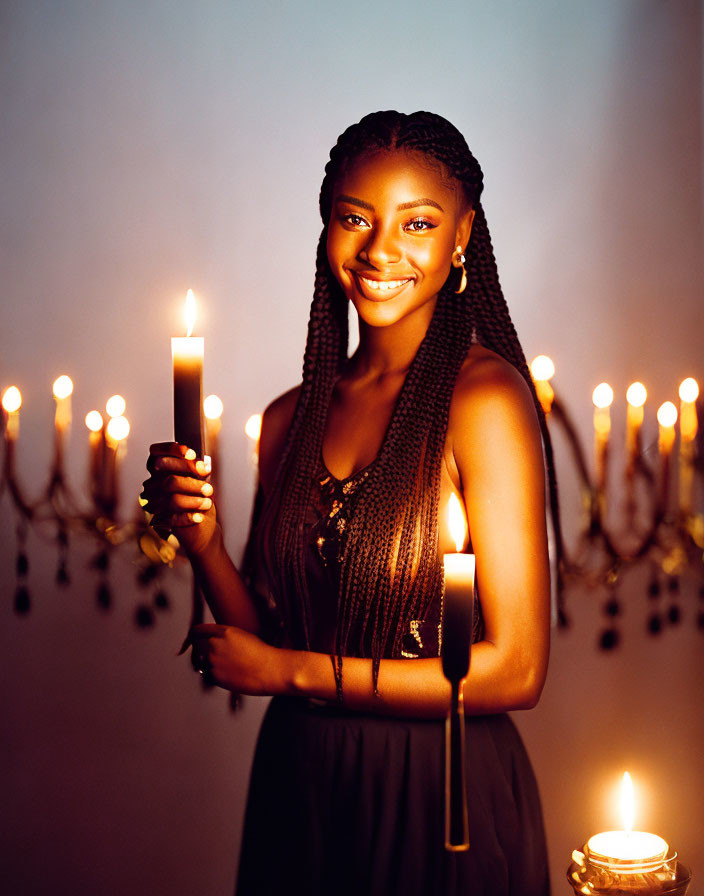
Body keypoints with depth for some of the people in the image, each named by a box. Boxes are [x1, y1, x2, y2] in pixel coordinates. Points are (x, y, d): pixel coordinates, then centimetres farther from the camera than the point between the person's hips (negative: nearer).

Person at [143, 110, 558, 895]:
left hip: (442, 803, -5)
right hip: (297, 792, 5)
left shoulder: (484, 397, -14)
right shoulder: (290, 420, 3)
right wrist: (203, 543, -12)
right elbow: (266, 638, 6)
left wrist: (296, 672, -11)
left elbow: (515, 669, -16)